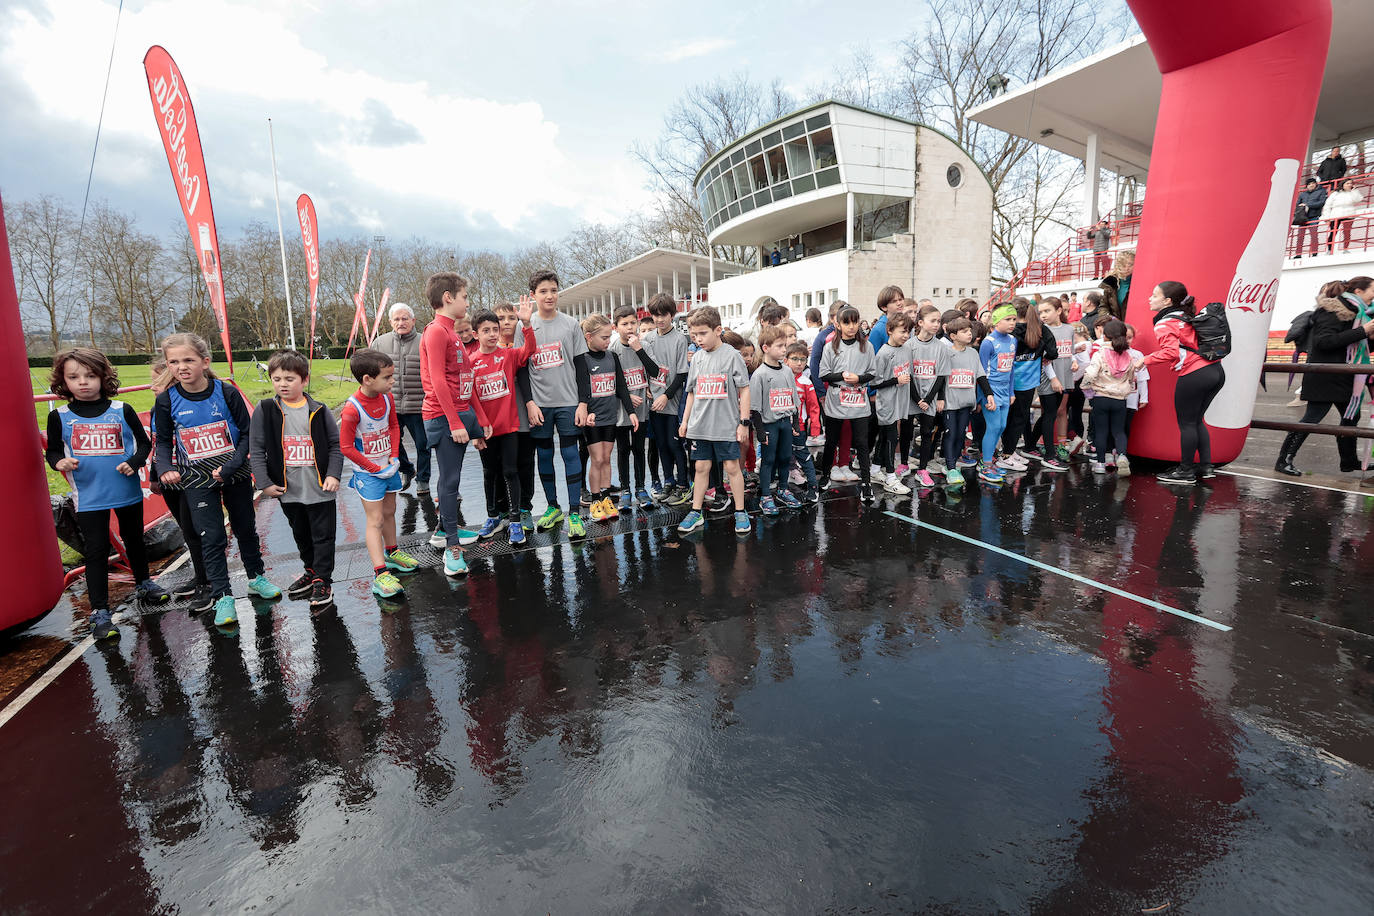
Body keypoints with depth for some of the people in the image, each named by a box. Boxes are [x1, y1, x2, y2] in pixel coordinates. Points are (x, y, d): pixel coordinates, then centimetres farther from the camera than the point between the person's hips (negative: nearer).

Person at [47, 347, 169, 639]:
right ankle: (100, 612, 7)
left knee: (134, 539, 19)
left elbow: (144, 442, 3)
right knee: (96, 551, -1)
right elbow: (52, 451, 6)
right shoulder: (59, 417, -1)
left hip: (128, 491, 1)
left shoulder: (122, 411, -3)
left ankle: (144, 584, 41)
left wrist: (134, 462, -14)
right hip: (88, 497, -1)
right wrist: (59, 462, -16)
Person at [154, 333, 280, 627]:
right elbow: (163, 441, 4)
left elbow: (246, 433, -6)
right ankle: (222, 597, 9)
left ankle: (257, 577, 34)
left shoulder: (227, 393, -11)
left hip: (235, 475, 0)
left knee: (245, 528, 15)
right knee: (211, 538, 0)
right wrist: (166, 468, -14)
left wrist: (232, 465, -17)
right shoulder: (166, 401, -7)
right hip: (197, 479, 0)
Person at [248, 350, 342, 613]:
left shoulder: (319, 411, -4)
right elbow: (256, 449, 1)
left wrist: (333, 475, -9)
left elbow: (336, 445, 2)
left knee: (323, 536, 3)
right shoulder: (265, 410, -1)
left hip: (320, 489, -2)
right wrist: (264, 482, -4)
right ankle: (311, 571, 38)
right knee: (301, 535, 19)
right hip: (288, 490, 3)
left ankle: (323, 582, 13)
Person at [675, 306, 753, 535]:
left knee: (732, 467, 3)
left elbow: (744, 390, -4)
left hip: (727, 426, -4)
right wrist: (685, 421, 14)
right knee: (702, 467, 10)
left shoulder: (732, 355, -6)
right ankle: (696, 512, 19)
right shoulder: (697, 357, 8)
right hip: (699, 426, 4)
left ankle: (740, 512, 15)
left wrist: (744, 422, -8)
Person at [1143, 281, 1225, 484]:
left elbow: (1170, 352, -23)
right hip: (1216, 371, 9)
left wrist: (1145, 361, -14)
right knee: (1196, 421, 19)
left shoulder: (1164, 324, -9)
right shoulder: (1187, 316, 17)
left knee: (1186, 423, 2)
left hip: (1194, 376, -8)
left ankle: (1186, 471, 10)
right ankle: (1206, 466, 22)